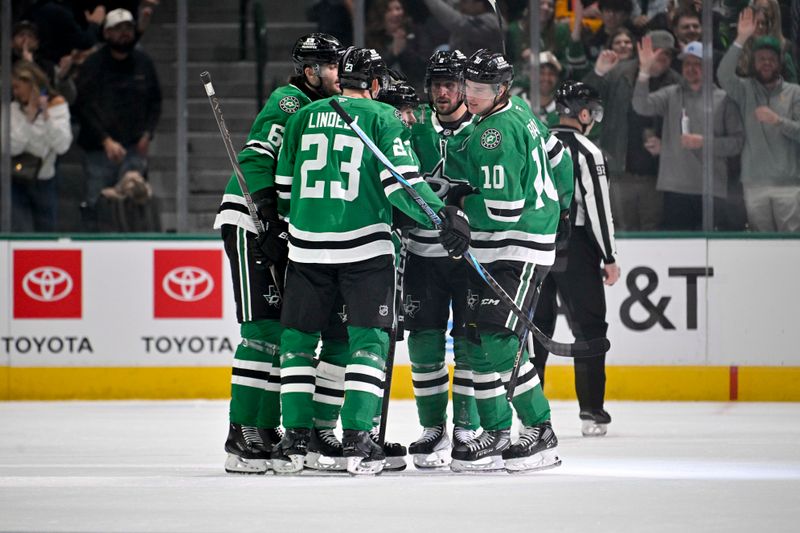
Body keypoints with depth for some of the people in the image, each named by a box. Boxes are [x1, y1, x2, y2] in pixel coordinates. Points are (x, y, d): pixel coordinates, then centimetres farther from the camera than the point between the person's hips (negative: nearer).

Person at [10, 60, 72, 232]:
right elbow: (13, 147, -16)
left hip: (45, 181, 1)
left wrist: (46, 115, -23)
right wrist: (30, 116, -20)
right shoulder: (14, 109, -4)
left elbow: (62, 146, -16)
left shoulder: (57, 105, -4)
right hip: (17, 183, -1)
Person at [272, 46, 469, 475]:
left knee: (297, 338, 12)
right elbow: (401, 182, -12)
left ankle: (294, 438, 6)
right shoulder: (382, 118, -1)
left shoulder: (304, 117, 10)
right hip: (365, 247, -3)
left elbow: (284, 187, 15)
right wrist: (444, 215, -12)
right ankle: (356, 439, -8)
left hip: (307, 246, 3)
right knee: (368, 339, 2)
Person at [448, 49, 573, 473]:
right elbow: (558, 160, 23)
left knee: (499, 342, -14)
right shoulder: (518, 113, 10)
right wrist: (556, 203, 35)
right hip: (489, 252, 10)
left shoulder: (496, 133, -19)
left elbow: (503, 208, -23)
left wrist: (462, 202, -10)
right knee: (478, 341, 9)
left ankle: (540, 435, -9)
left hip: (519, 251, -10)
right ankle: (497, 434, 13)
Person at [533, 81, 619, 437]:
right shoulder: (585, 152, -9)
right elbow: (598, 208, -13)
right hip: (575, 253, -5)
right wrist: (609, 258, -8)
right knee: (588, 328, 2)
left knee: (536, 327, 11)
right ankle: (592, 413, 0)